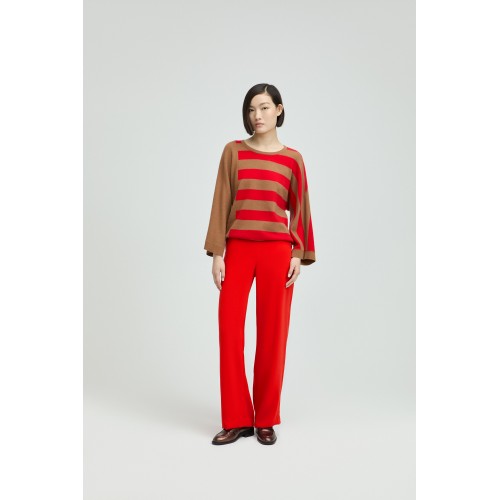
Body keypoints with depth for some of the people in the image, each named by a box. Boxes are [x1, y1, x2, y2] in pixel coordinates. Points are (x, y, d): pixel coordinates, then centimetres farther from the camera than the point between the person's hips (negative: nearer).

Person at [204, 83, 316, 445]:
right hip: (238, 249, 1)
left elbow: (300, 209, 7)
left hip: (277, 250, 0)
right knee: (230, 331, -3)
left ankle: (266, 419, 16)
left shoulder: (293, 158, 7)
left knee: (272, 334, 2)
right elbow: (221, 203, 4)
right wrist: (217, 252, -2)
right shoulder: (233, 151, 7)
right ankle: (237, 420, 10)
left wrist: (299, 255, -3)